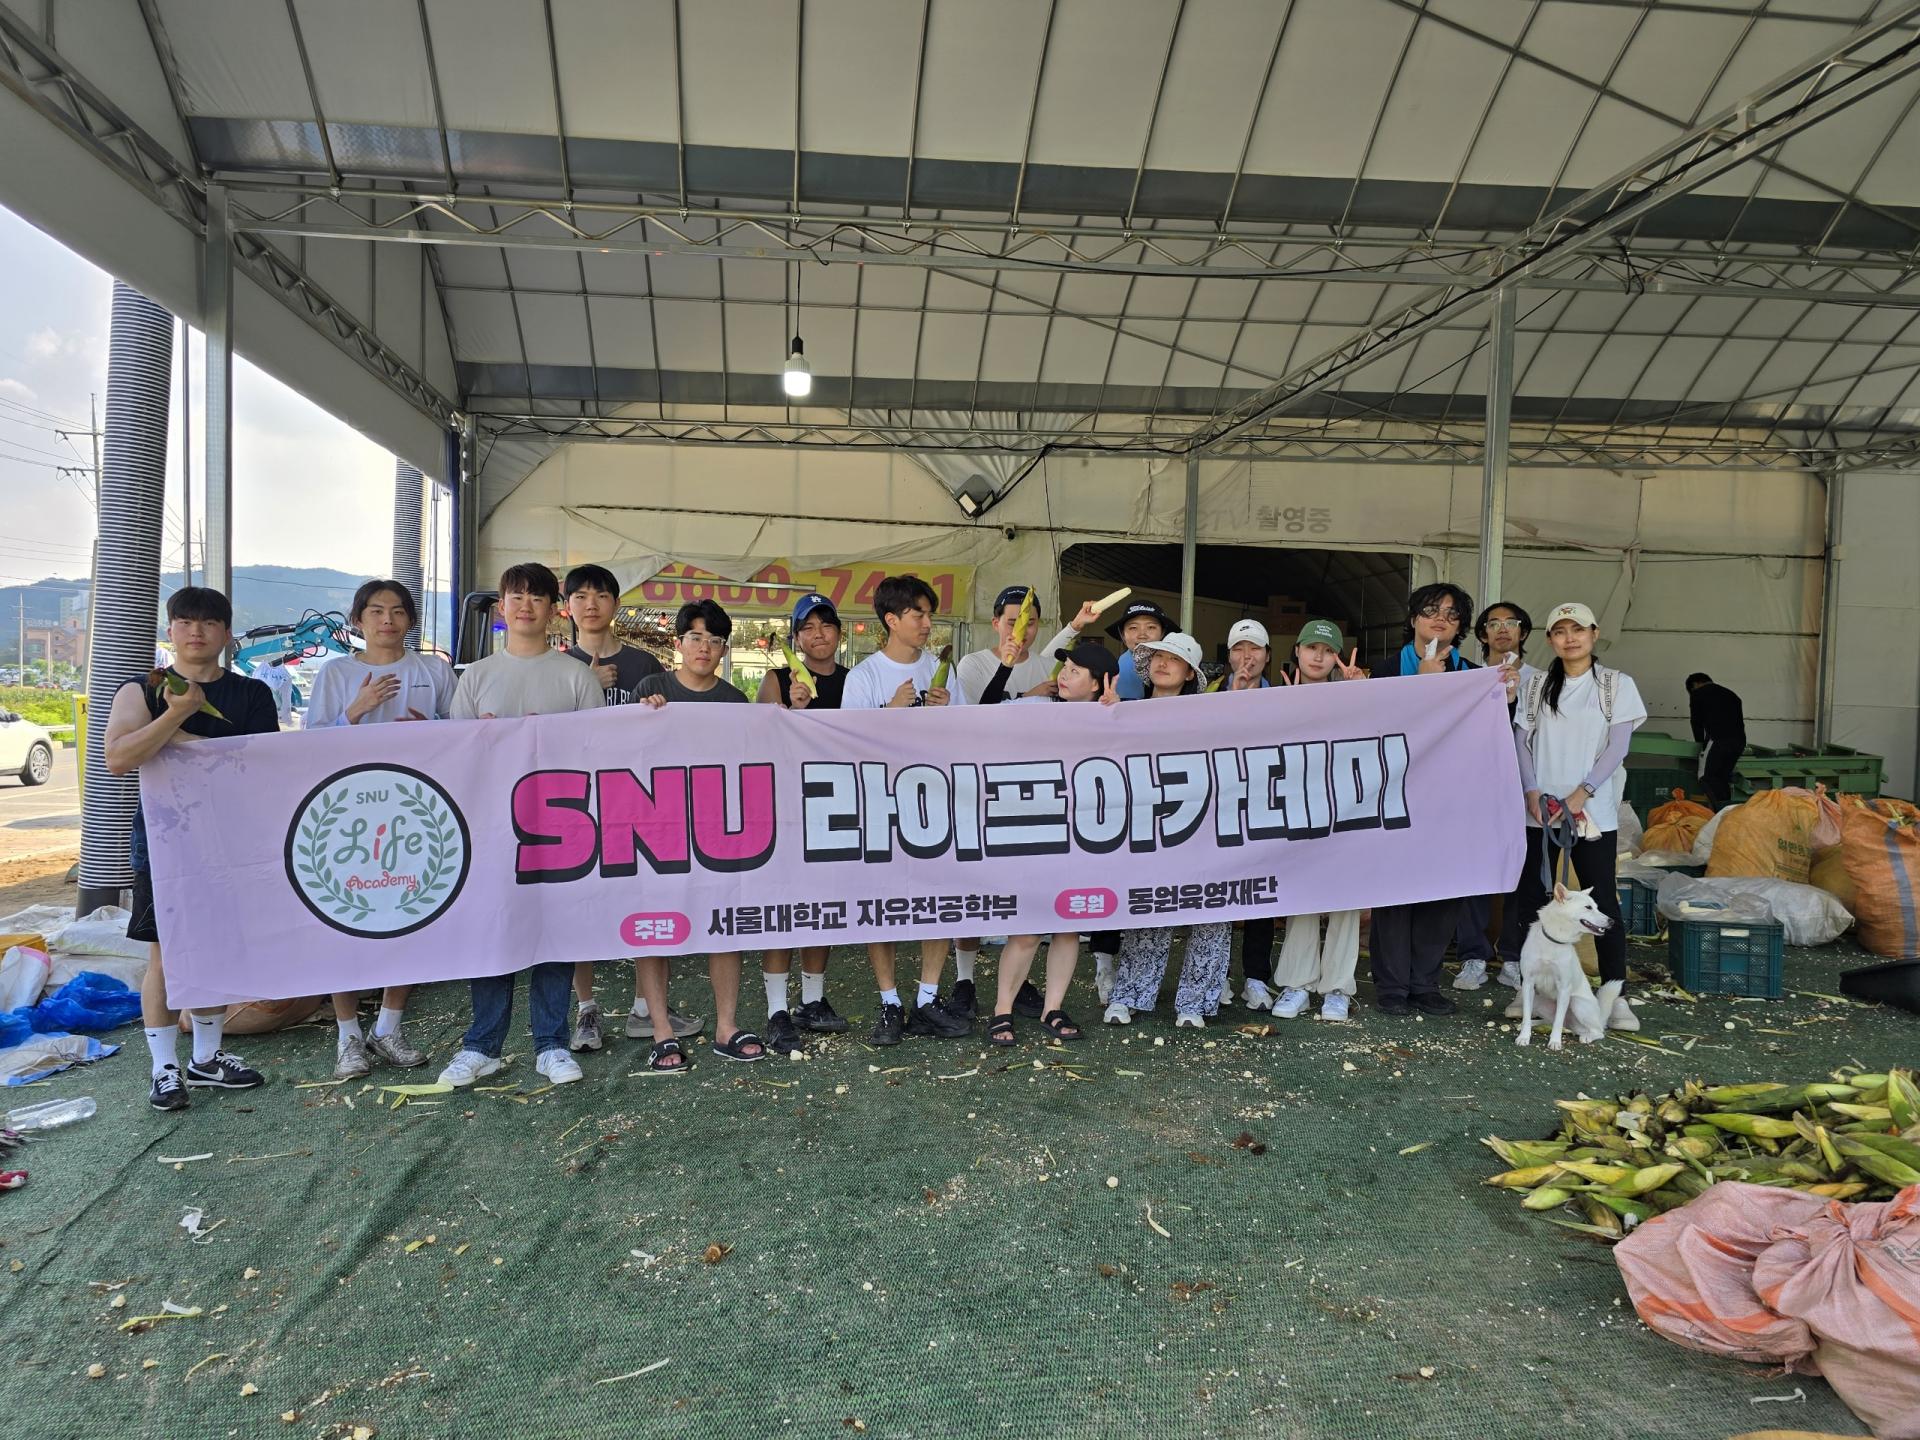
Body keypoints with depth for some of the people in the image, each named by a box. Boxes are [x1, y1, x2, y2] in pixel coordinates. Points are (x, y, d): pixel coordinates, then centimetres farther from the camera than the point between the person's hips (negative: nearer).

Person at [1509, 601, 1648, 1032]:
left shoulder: (1616, 685, 3)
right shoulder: (1537, 686, 11)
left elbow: (1617, 747, -4)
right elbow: (1522, 742, 7)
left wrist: (1581, 793, -15)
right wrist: (1532, 793, -8)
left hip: (1593, 813, -3)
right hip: (1539, 812, 3)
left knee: (1602, 901, -2)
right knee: (1534, 899, 5)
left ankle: (1615, 995, 4)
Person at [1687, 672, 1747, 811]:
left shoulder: (1697, 693, 11)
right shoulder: (1729, 694, 28)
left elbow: (1696, 721, 13)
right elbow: (1740, 718, 24)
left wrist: (1699, 741, 26)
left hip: (1718, 741, -6)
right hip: (1739, 741, 6)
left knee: (1707, 778, -1)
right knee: (1723, 777, 14)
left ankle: (1723, 810, -13)